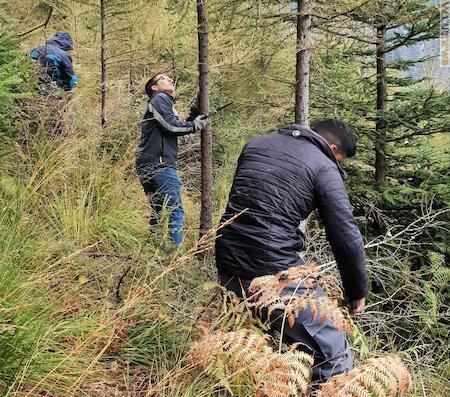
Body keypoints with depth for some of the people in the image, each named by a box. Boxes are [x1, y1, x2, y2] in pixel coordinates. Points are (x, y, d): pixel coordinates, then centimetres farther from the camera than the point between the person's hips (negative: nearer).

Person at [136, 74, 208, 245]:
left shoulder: (165, 102, 28)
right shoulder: (160, 98, -1)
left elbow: (178, 127, 21)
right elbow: (170, 125, -12)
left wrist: (193, 116, 13)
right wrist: (195, 125, 0)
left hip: (148, 165, 10)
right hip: (160, 163, -10)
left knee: (157, 210, 14)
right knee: (176, 210, -12)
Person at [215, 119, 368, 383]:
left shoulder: (256, 144, 18)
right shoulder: (324, 166, 0)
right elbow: (346, 237, -4)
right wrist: (357, 292, 9)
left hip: (228, 266, 7)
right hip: (274, 271, -7)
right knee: (333, 356, 2)